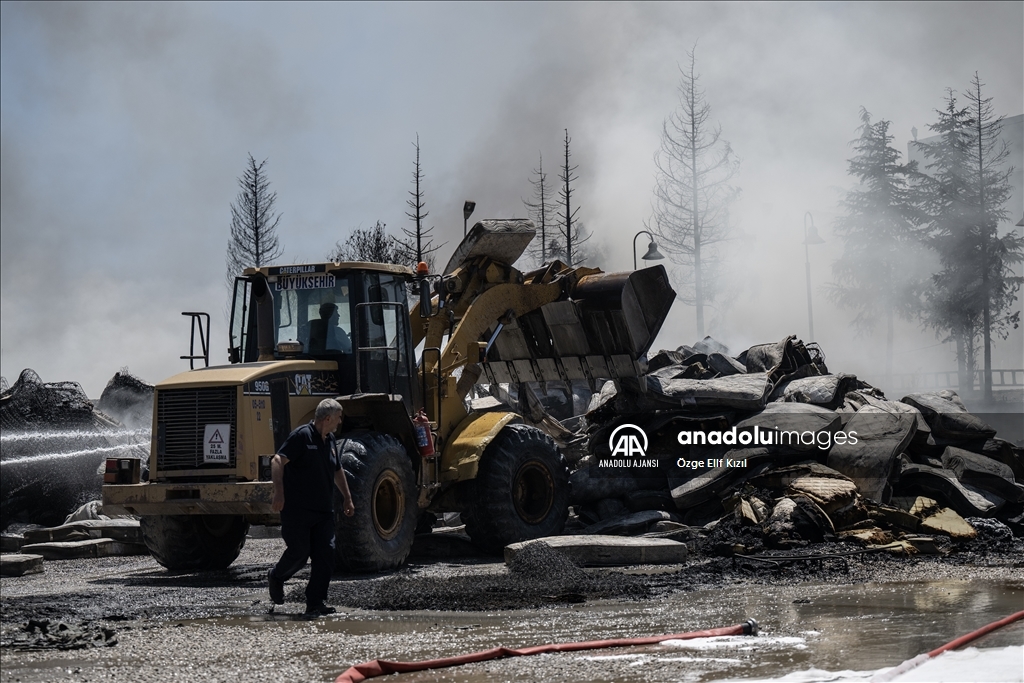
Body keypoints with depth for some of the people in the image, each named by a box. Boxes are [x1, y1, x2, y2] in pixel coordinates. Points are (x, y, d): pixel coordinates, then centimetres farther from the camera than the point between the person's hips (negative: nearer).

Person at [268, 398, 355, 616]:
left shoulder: (330, 440, 15)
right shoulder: (302, 436, -11)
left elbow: (337, 471, 29)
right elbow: (277, 461, -20)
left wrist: (347, 498, 30)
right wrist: (279, 492, -30)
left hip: (323, 510, 7)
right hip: (297, 509, -7)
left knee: (325, 554, -3)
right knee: (299, 551, -3)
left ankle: (316, 603, 0)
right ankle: (276, 576, 29)